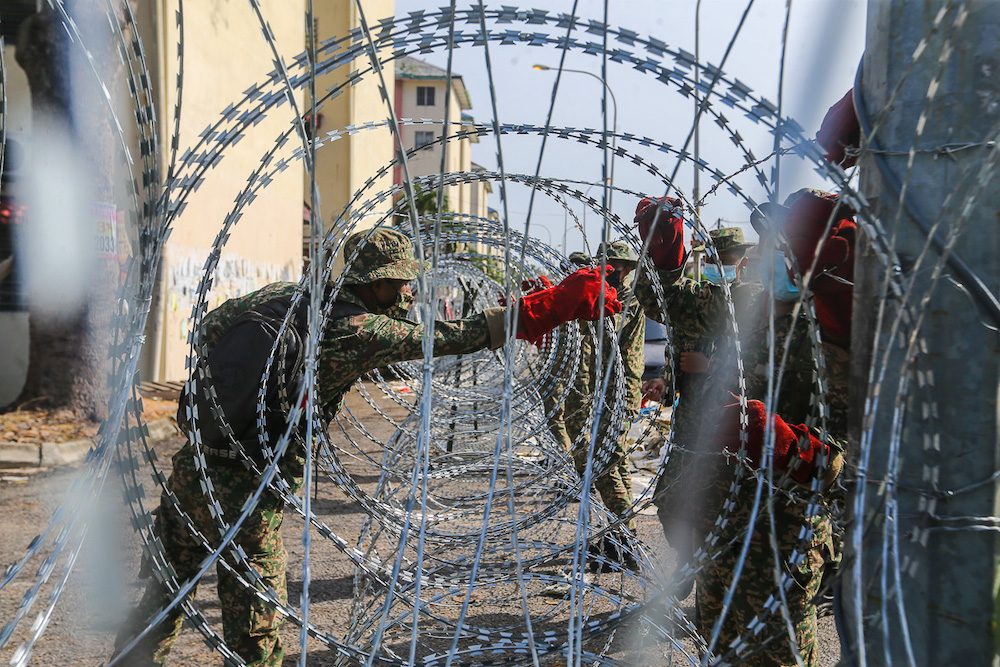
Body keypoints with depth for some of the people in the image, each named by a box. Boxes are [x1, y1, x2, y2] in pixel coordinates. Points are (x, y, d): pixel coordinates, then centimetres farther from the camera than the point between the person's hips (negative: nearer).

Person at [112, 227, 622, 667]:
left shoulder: (283, 294, 7)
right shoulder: (359, 329, -14)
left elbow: (212, 322, 23)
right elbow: (456, 337, -16)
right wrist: (556, 304, -14)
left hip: (193, 466, 7)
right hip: (247, 492, -7)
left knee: (165, 591, 23)